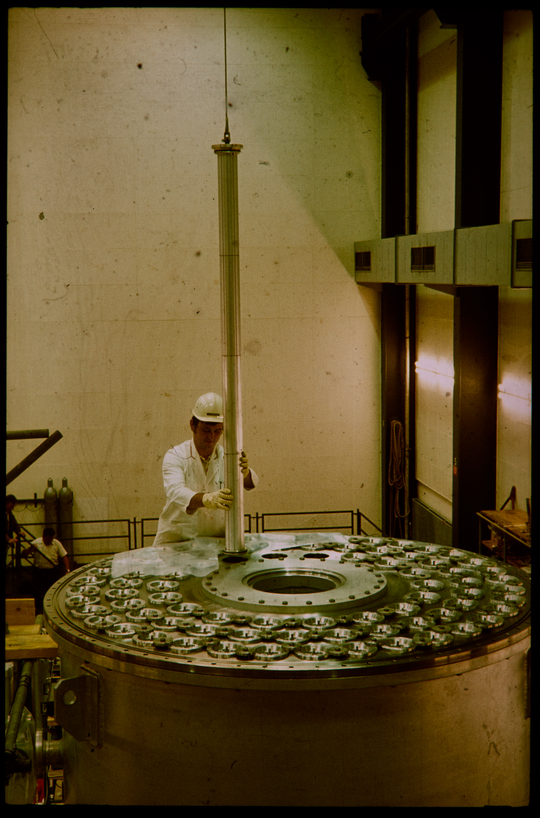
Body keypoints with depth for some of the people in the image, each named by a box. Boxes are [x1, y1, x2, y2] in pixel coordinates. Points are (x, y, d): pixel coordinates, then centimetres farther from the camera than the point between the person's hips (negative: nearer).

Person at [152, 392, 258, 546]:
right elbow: (175, 491, -23)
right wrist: (208, 499, -42)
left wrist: (244, 472, -39)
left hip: (217, 542, 2)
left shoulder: (226, 456, 4)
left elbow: (251, 483, -14)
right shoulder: (175, 456, -4)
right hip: (177, 540, -2)